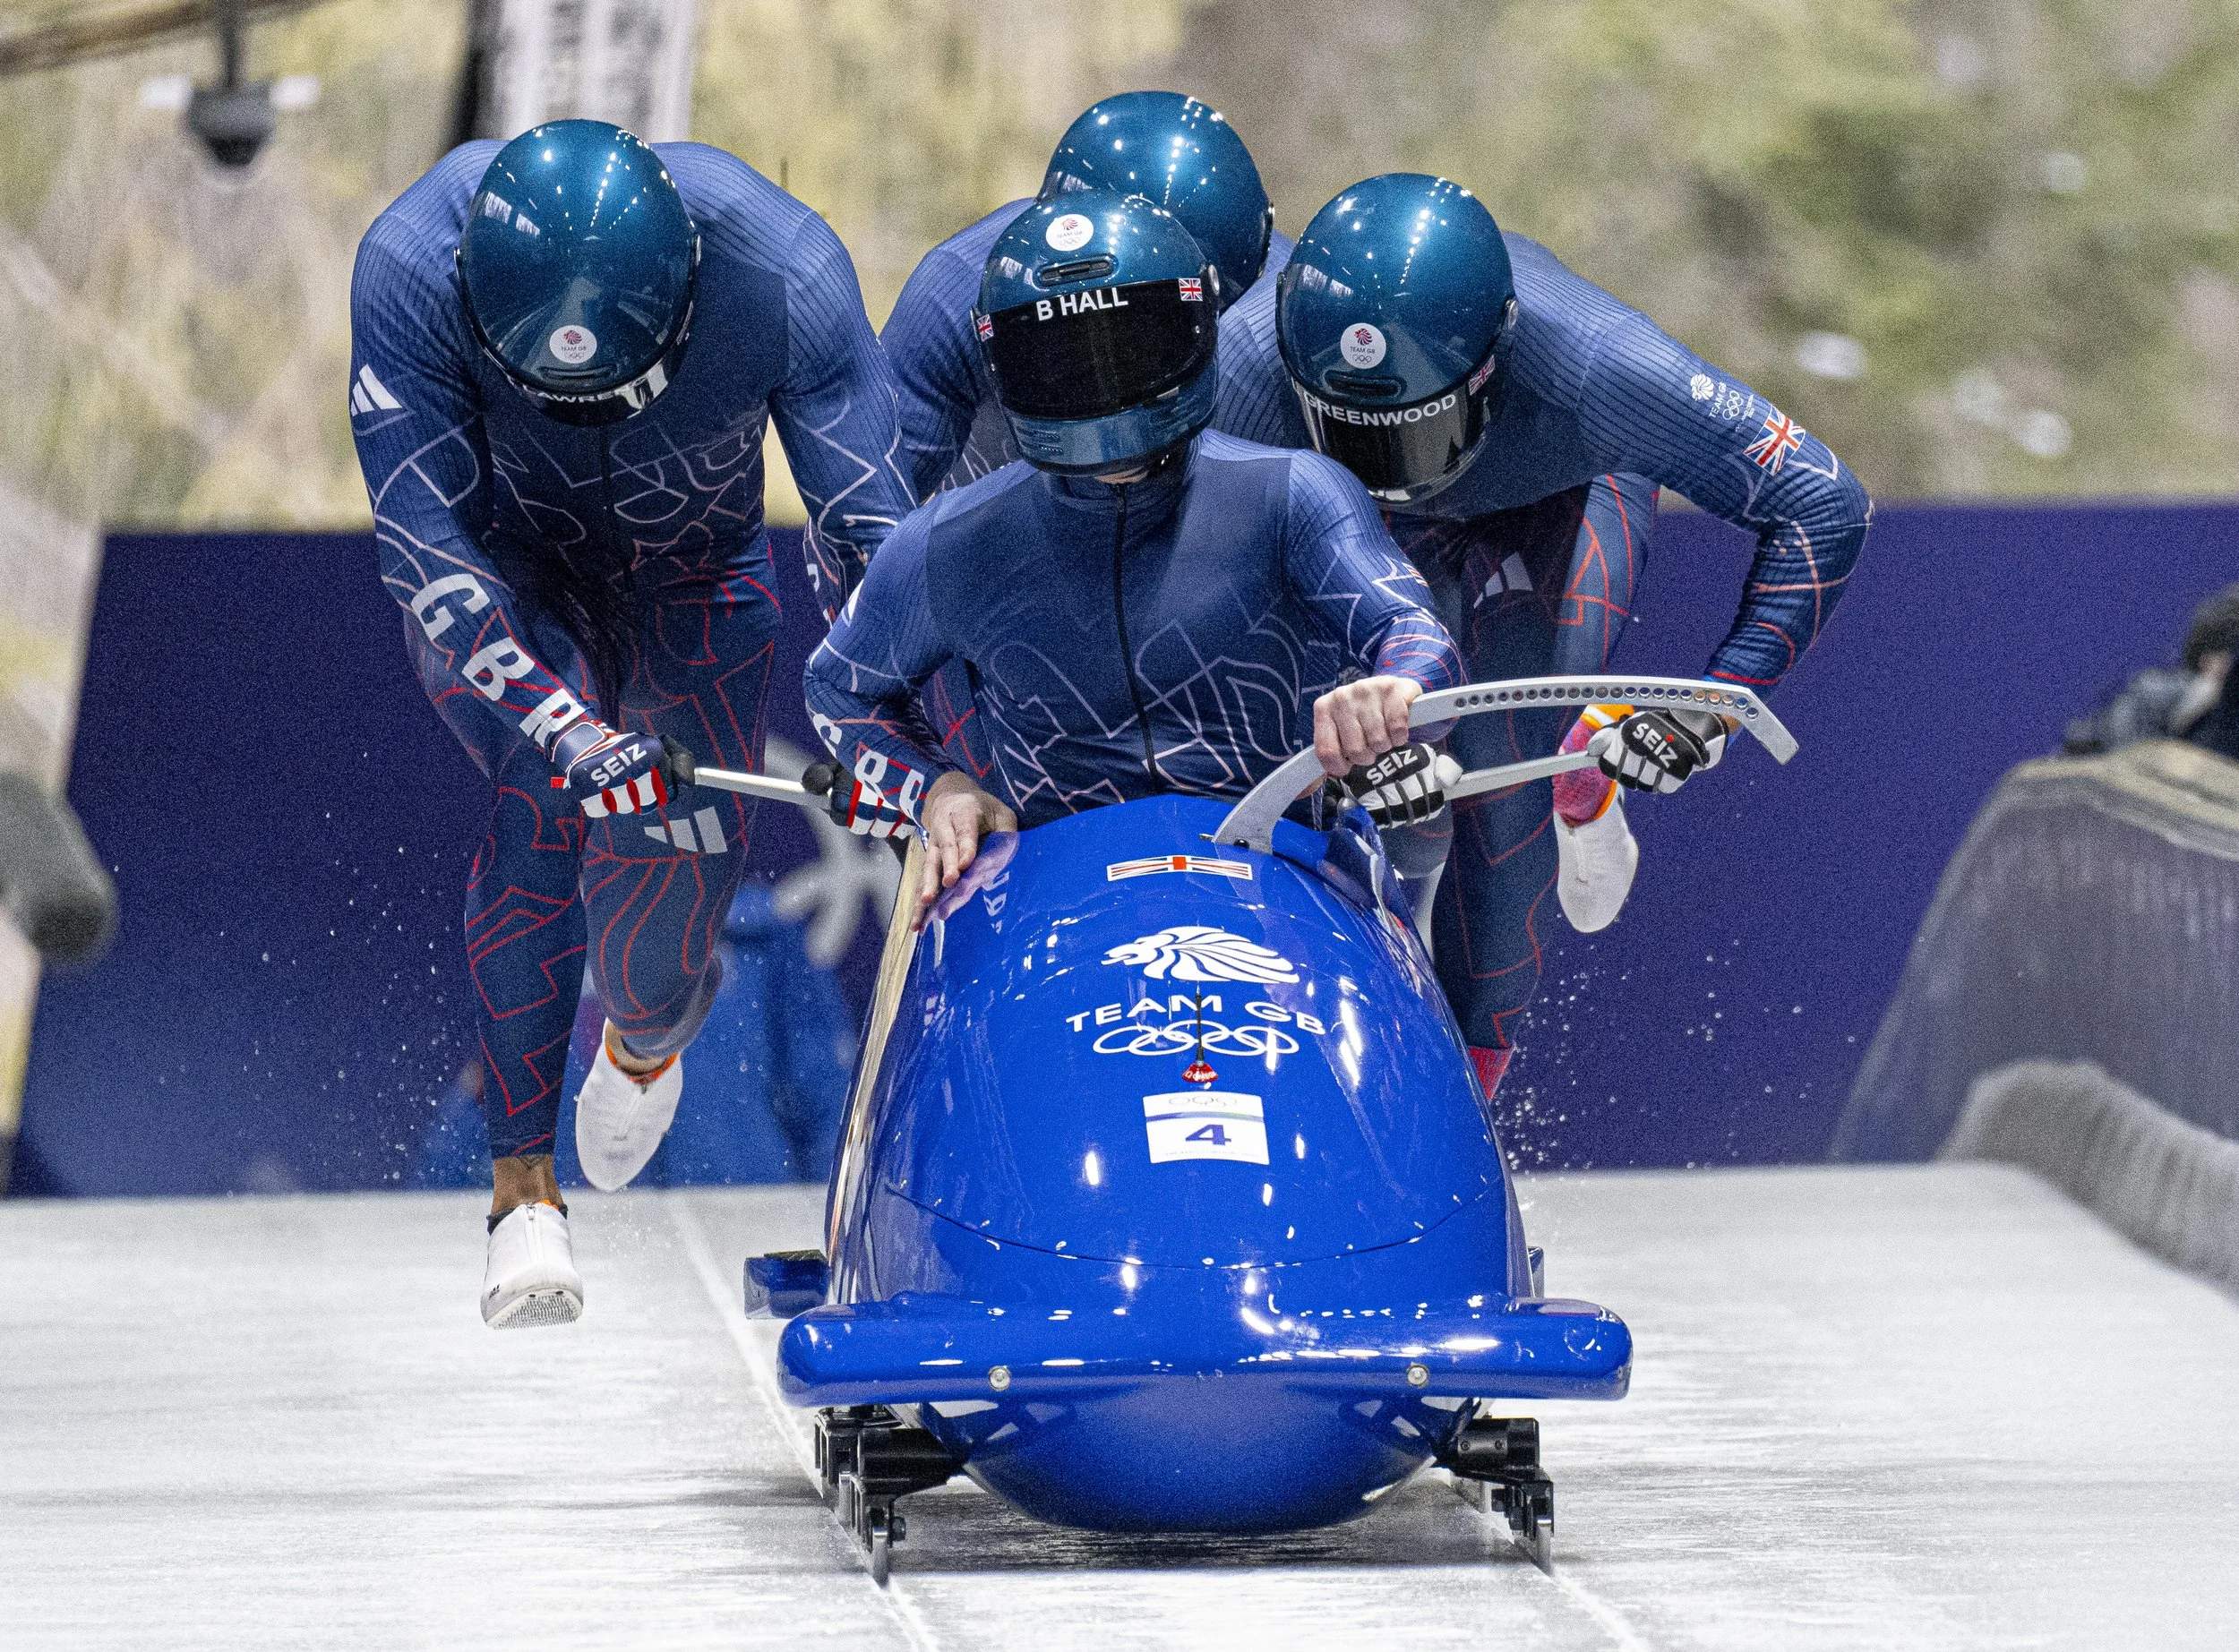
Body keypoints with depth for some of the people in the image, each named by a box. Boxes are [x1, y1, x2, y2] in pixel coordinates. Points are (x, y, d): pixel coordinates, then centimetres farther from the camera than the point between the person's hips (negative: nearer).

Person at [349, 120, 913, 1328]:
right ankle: (523, 1190, -21)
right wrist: (568, 732, -47)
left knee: (688, 851, -10)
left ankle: (645, 1041, 30)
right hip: (498, 572, -1)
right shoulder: (411, 268, -36)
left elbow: (868, 531, -24)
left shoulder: (783, 274, -34)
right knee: (548, 792, -27)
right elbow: (429, 556, -35)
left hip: (692, 581, 1)